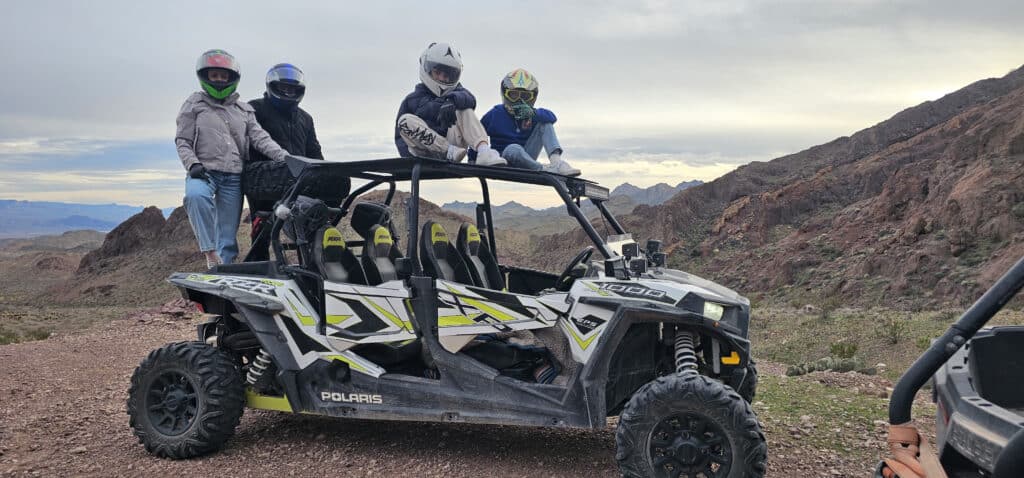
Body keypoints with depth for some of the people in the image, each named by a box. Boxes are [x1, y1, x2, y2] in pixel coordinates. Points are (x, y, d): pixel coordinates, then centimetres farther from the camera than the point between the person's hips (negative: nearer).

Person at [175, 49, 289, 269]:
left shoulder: (244, 110, 17)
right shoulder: (194, 104, 9)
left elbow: (260, 138, 5)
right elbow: (182, 140, 5)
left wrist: (284, 156, -12)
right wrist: (192, 164, -14)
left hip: (233, 177, 3)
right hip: (204, 172, -3)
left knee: (227, 238, 1)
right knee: (196, 195, -37)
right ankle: (211, 254, -34)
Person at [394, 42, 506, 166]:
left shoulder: (455, 91, 17)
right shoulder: (411, 100, 12)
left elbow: (469, 99, -10)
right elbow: (400, 137, 9)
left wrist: (452, 100, -33)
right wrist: (410, 157, -11)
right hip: (426, 150, -1)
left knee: (464, 110, -14)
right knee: (406, 120, -23)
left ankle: (484, 152, -38)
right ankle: (450, 151, -32)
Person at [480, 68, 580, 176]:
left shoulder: (533, 114, 4)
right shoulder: (495, 114, -4)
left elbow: (552, 117, -16)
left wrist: (534, 114, -34)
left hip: (525, 157, 4)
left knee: (544, 123, -8)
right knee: (514, 148, -39)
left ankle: (556, 160, -29)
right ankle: (546, 171, -51)